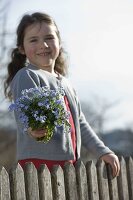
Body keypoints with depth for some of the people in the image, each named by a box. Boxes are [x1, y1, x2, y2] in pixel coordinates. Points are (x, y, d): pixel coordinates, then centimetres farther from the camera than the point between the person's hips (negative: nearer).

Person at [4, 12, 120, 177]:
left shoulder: (64, 82, 22)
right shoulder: (26, 76, -3)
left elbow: (79, 122, 26)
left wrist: (102, 152, 20)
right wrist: (33, 129, -40)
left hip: (69, 162, 8)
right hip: (40, 162, -7)